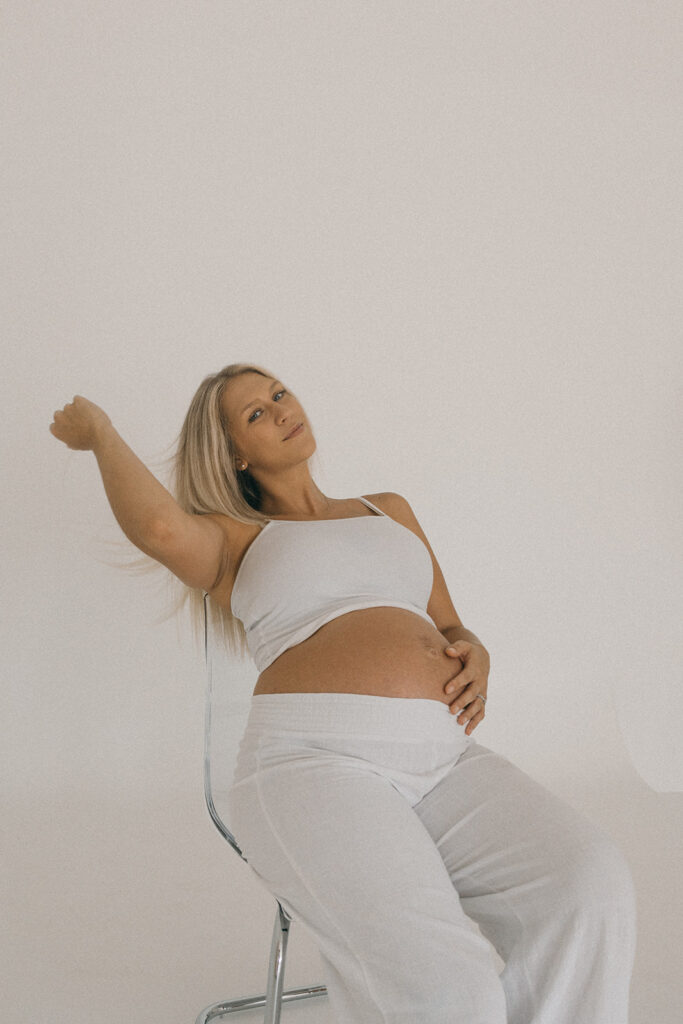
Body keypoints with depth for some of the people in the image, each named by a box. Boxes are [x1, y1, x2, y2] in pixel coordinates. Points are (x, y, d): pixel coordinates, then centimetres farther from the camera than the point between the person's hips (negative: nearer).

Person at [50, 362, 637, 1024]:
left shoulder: (389, 510, 31)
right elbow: (159, 526, -9)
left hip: (444, 762, 5)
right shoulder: (229, 541, 16)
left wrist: (473, 654, 4)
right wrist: (100, 433, 10)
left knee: (590, 889, -26)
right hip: (313, 763, -5)